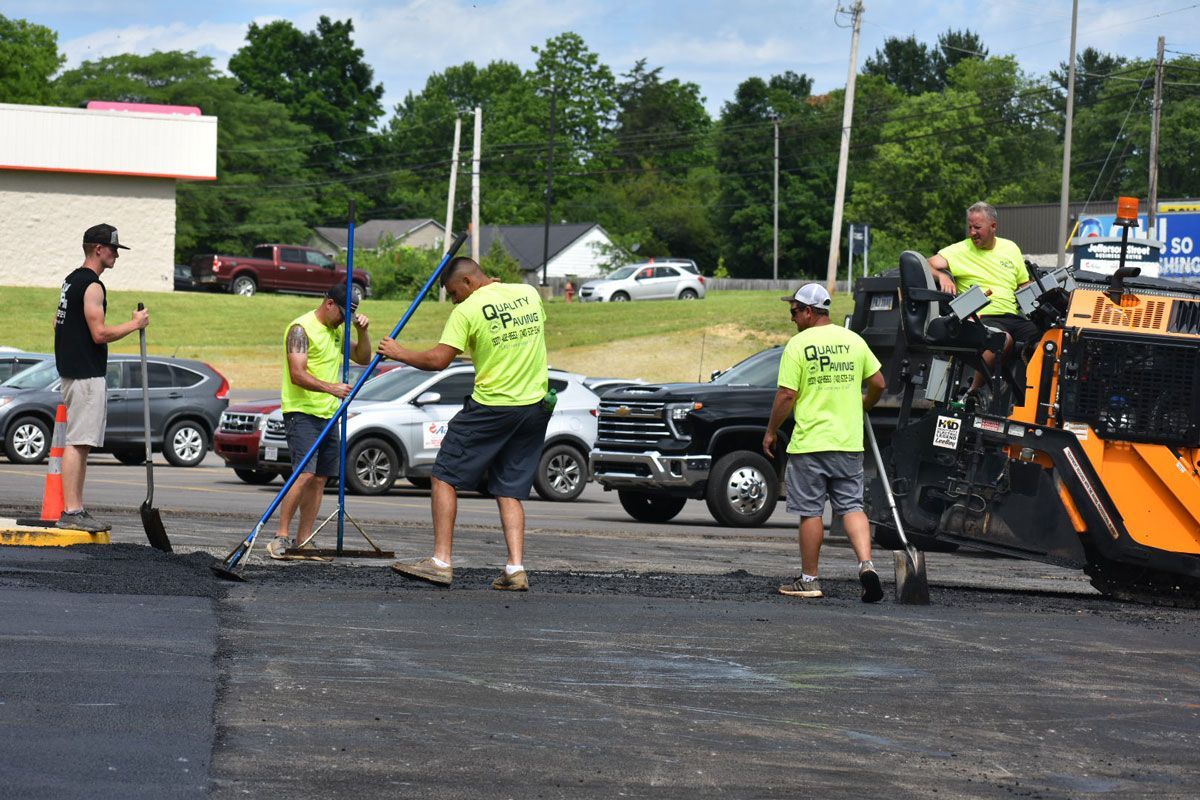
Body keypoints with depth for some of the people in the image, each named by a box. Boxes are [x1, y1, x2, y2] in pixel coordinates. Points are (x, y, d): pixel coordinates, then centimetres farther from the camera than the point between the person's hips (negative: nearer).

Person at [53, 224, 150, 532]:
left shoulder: (71, 281, 17)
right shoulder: (92, 286, -15)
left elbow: (57, 322, 25)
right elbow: (100, 333, -20)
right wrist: (134, 324, -10)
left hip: (72, 371, 11)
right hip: (87, 375, -11)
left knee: (80, 444, 13)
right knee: (77, 443, -12)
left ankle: (76, 510, 16)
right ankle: (71, 512, -15)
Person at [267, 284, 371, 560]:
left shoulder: (336, 331, 16)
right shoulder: (301, 329, -11)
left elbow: (363, 358, 20)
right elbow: (297, 374, -19)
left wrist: (362, 332, 2)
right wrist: (330, 387, -33)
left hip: (328, 415, 8)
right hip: (302, 412, -8)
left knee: (319, 479, 5)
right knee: (305, 474, -19)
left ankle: (303, 541, 8)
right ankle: (280, 537, -17)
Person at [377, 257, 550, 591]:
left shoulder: (468, 310, -11)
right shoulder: (529, 293, 7)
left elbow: (438, 359, -16)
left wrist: (400, 353, 0)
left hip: (491, 407, -6)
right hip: (535, 406, 6)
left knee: (445, 477, 5)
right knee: (510, 491, 11)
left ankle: (441, 562, -1)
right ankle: (515, 569, -2)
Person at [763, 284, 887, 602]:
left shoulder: (798, 345, -9)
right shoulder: (854, 340, 6)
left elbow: (786, 396, -11)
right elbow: (878, 383, 10)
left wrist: (771, 431, 1)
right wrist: (862, 407, 29)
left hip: (809, 443, -4)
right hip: (850, 442, 4)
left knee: (811, 512, 4)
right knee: (851, 506, 8)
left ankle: (809, 579, 10)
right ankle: (866, 565, -12)